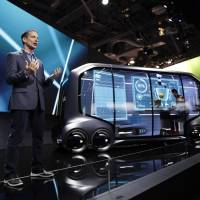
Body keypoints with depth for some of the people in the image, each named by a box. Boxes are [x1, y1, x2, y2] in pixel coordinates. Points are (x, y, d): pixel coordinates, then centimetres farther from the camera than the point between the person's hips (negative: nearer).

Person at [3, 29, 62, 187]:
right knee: (16, 138, -6)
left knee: (39, 137, 9)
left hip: (38, 103, 7)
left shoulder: (39, 62, 22)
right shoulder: (13, 56, 5)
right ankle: (10, 175, 2)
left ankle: (37, 169, 21)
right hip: (22, 102, -7)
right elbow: (9, 78, -5)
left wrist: (52, 77, -1)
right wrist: (26, 72, -21)